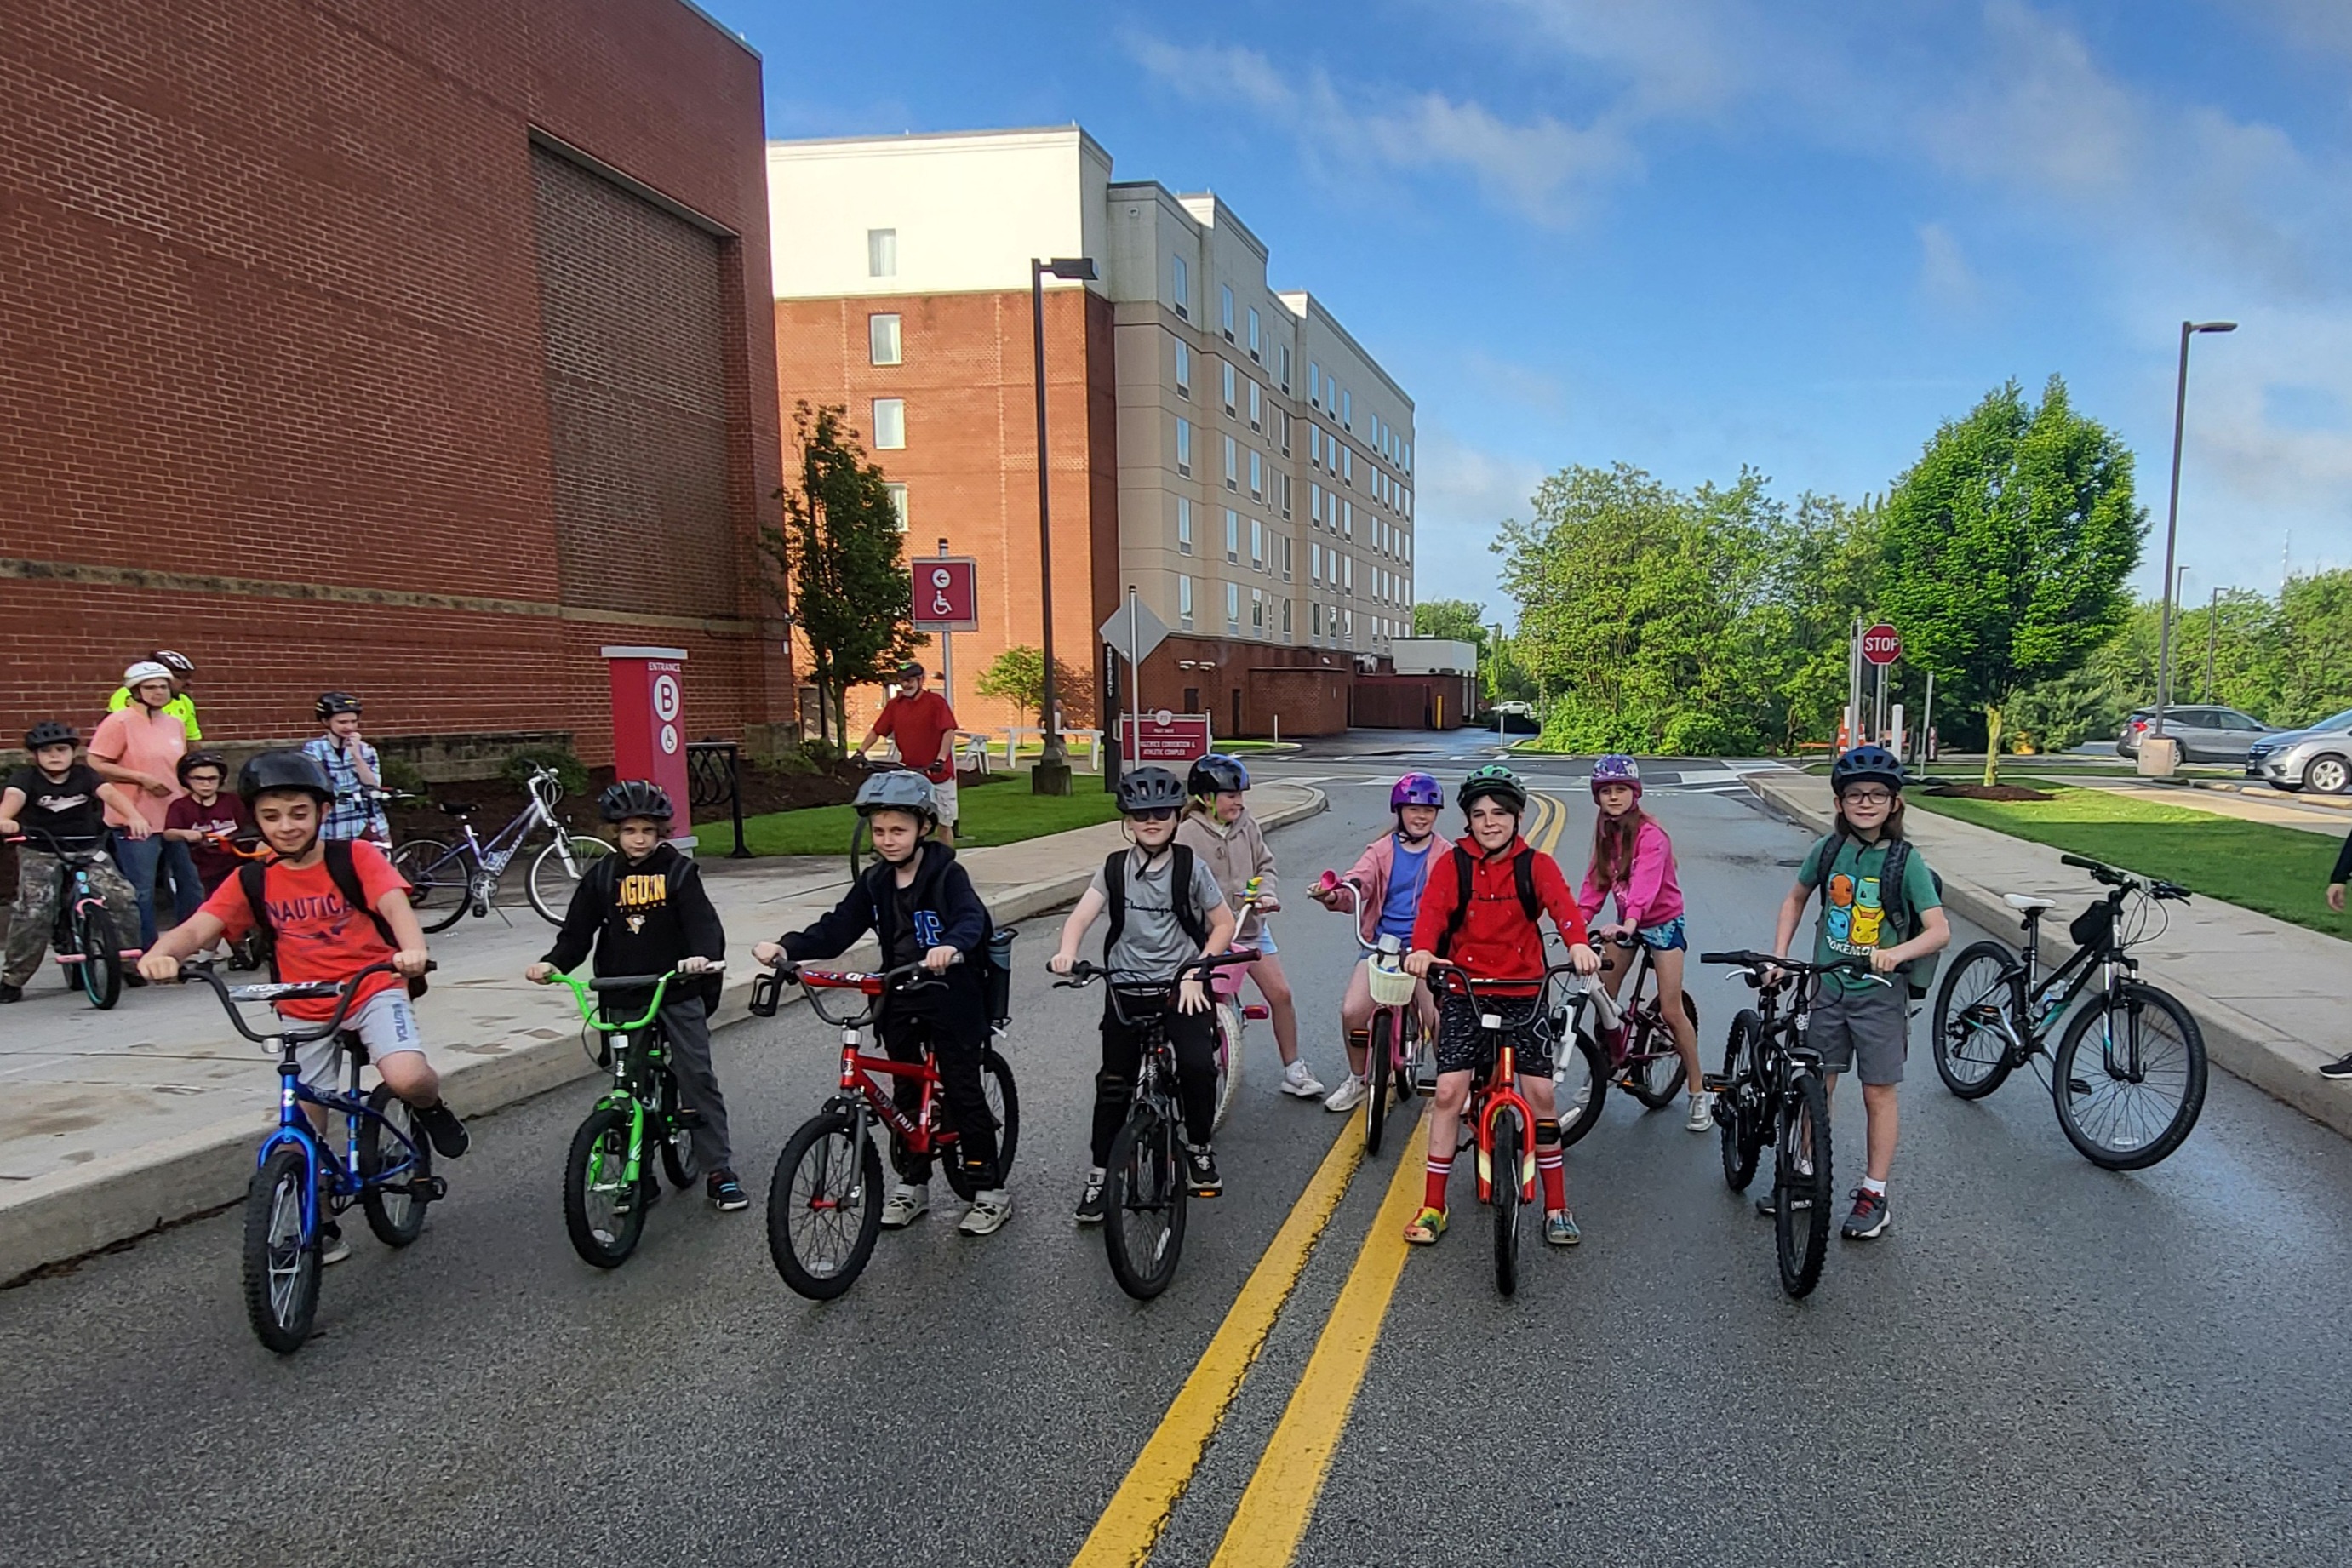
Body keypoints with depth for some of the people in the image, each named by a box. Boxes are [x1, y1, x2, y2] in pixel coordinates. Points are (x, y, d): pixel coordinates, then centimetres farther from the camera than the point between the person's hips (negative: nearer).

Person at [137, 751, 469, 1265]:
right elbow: (198, 928, -12)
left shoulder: (356, 858, -9)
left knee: (407, 1078, -29)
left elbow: (394, 903, -24)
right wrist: (161, 953, -36)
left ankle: (431, 1108, 7)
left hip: (373, 990, -4)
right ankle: (322, 1227, 27)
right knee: (303, 1129, 8)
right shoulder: (251, 881, 0)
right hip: (303, 1011, 4)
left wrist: (412, 949, -46)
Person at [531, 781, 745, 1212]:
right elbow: (578, 931, 4)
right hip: (623, 996, 3)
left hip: (678, 991, -2)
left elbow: (702, 919, -13)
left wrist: (704, 954, -33)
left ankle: (719, 1170, 3)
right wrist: (553, 963, -14)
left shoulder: (678, 870, -2)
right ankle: (638, 1175, 20)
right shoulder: (602, 876, 5)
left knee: (698, 1076, -3)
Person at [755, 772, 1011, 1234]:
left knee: (963, 1092, 1)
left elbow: (972, 918, -30)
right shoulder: (874, 883, 4)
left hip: (951, 1000, -5)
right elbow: (835, 930, 0)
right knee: (907, 1091, 15)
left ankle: (989, 1189, 13)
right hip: (900, 1002, 6)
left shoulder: (947, 875, -13)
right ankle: (912, 1181, 30)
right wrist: (786, 947, -17)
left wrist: (951, 945, -52)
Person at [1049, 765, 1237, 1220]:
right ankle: (1100, 1175, 18)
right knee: (1114, 1083, 2)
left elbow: (1223, 923, 0)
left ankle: (1199, 1148, 7)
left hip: (1181, 985, -1)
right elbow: (1081, 915, -9)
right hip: (1126, 987, 2)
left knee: (1198, 1064, -20)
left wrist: (1197, 972, -11)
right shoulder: (1115, 867, 1)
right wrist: (1067, 953, -30)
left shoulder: (1191, 866, -3)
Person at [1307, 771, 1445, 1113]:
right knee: (1352, 1011, -13)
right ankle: (1357, 1081, 12)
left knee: (1438, 1021, -12)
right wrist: (1333, 895, -33)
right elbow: (1357, 884, -11)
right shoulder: (1381, 850, 4)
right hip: (1381, 943, 1)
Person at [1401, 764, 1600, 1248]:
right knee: (1449, 1091, -5)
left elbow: (1561, 903, -18)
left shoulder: (1536, 865, 0)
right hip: (1463, 991, 0)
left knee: (1539, 1094, 1)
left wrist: (1578, 943, -40)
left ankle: (1557, 1207, 19)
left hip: (1523, 992, 1)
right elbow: (1431, 909, -17)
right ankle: (1433, 1207, 8)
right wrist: (1422, 949, -39)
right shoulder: (1452, 864, -2)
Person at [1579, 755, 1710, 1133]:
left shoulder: (1650, 835, -24)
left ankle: (1698, 1092, 7)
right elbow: (1596, 878, -2)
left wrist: (1629, 922, -54)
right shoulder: (1605, 831, -2)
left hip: (1661, 922, -6)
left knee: (1671, 1011, -7)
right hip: (1625, 923, 6)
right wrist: (1580, 917, -16)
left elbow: (1645, 881, -38)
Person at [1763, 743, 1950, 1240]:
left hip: (1880, 993, -3)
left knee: (1878, 1092, 6)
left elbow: (1939, 930, -16)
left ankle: (1873, 1196, 17)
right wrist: (1779, 955, 4)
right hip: (1829, 988, 3)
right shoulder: (1827, 850, -2)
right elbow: (1795, 899, 13)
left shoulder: (1906, 862, -11)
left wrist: (1897, 952, -34)